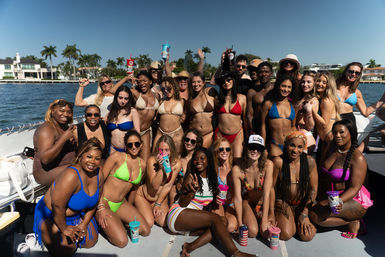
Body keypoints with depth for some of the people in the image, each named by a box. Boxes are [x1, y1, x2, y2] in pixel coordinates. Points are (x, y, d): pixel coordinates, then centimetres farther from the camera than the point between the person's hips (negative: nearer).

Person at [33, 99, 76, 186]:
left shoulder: (65, 127, 12)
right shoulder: (46, 129, -14)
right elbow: (45, 159, -26)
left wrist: (73, 142, 1)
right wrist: (64, 138, -27)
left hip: (67, 165, 9)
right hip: (46, 173, -9)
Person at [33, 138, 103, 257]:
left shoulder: (99, 174, -12)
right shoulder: (71, 175, -35)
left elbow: (93, 203, 1)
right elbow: (57, 206, -30)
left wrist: (83, 225, -3)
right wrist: (64, 228, -16)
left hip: (77, 214, 6)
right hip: (51, 214, -6)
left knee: (90, 242, 4)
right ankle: (44, 234, 14)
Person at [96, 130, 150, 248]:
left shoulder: (142, 164, 4)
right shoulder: (117, 156, -12)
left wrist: (129, 208, 20)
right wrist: (101, 207, -18)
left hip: (121, 204, 6)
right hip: (104, 202, -6)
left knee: (145, 231, -1)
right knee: (122, 241, -17)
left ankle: (118, 221, 15)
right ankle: (104, 222, 8)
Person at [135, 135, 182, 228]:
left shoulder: (177, 164, -15)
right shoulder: (152, 160, -22)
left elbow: (168, 186, -8)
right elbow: (155, 185, -26)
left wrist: (158, 204, -7)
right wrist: (161, 168, -38)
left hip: (161, 198, 3)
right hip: (143, 196, -2)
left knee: (164, 222, -15)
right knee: (149, 223, -17)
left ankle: (152, 211, 15)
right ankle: (142, 211, 15)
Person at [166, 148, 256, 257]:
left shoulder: (212, 179, 8)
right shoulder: (191, 177, -10)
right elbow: (182, 204, -13)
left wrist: (215, 202, 0)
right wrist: (193, 190, -28)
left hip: (193, 222, 7)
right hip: (178, 215, -7)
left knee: (215, 228, -18)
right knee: (215, 218, -23)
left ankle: (190, 247, -26)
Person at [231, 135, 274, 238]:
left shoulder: (268, 165, -24)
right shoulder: (237, 169, -22)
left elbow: (266, 194, -23)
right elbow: (237, 198, -17)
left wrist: (264, 221, -24)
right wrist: (240, 223, -17)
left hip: (264, 204, 1)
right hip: (247, 203, 0)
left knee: (268, 232, -19)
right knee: (252, 231, -22)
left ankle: (258, 217, 14)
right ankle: (253, 217, 13)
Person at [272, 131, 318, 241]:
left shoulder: (310, 161, -11)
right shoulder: (278, 161, -17)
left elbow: (313, 188, -4)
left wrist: (305, 213, -7)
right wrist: (271, 212, -8)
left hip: (303, 203, 2)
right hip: (283, 202, -2)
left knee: (307, 236, -14)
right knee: (286, 235, -19)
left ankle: (298, 220, 19)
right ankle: (279, 219, 15)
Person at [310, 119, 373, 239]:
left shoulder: (358, 158, -20)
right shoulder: (332, 146, 0)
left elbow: (355, 187, -22)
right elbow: (322, 171, 11)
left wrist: (340, 201, -39)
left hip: (353, 199, -8)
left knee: (315, 215, -22)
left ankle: (353, 221, -2)